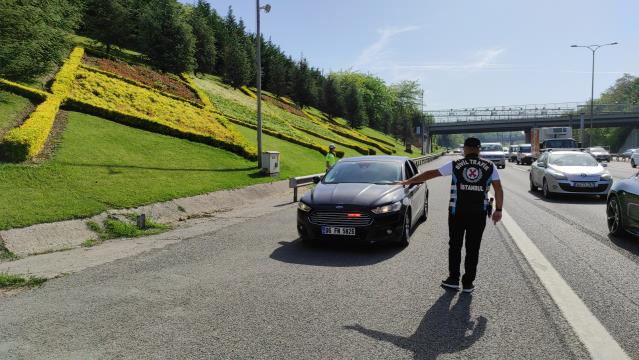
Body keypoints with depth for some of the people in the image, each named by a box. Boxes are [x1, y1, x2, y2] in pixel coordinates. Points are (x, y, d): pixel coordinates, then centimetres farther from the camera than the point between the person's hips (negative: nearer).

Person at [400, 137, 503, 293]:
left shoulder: (455, 165, 0)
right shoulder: (490, 166, 3)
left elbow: (431, 173, 2)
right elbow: (499, 190, 1)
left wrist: (409, 181, 7)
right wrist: (498, 210, 10)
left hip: (457, 212, 0)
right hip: (479, 214, 1)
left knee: (455, 246, 14)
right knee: (473, 249, 8)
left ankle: (453, 279, 16)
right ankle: (468, 283, 13)